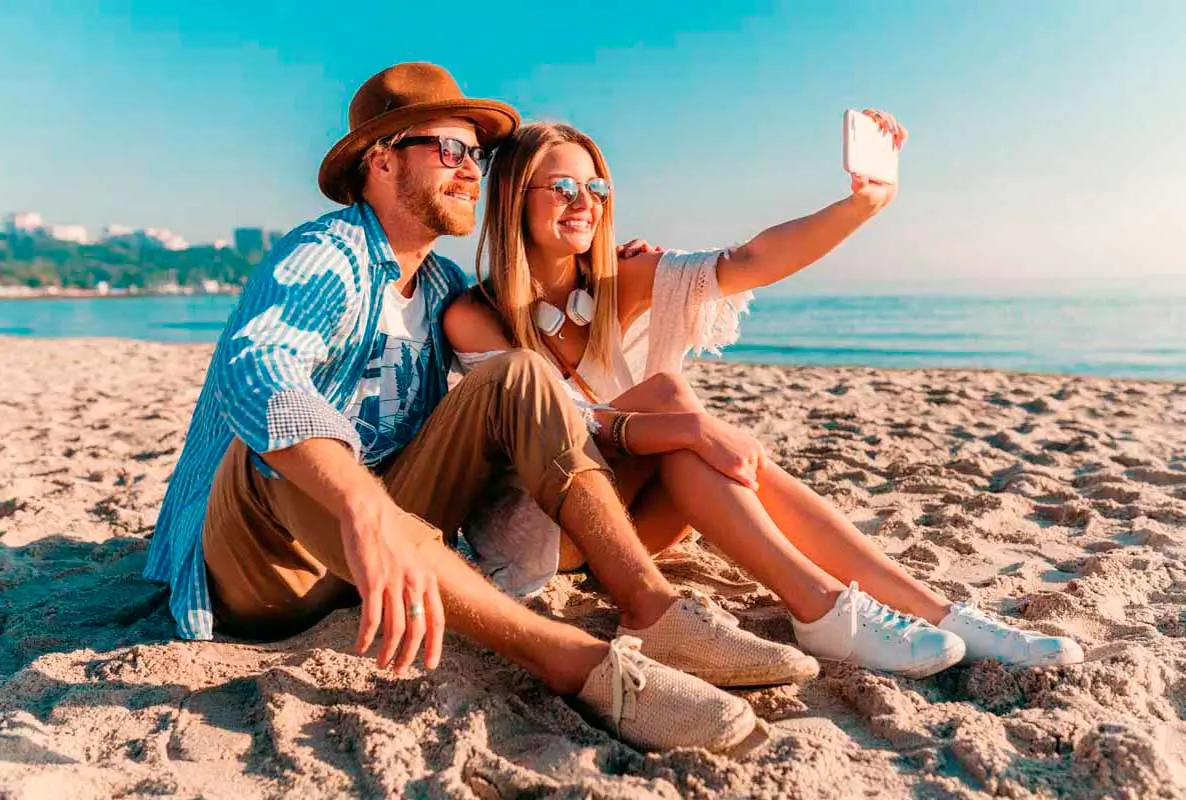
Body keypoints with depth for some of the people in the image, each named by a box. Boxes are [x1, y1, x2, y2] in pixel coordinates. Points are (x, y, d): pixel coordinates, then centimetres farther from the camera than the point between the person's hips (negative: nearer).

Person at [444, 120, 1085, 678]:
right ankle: (826, 612, -31)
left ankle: (935, 613, -24)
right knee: (665, 392, -29)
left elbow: (748, 262, -18)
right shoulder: (472, 317, -13)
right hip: (526, 527, -4)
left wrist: (863, 204, -33)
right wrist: (686, 425, -37)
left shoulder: (618, 285, -2)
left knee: (726, 453, -27)